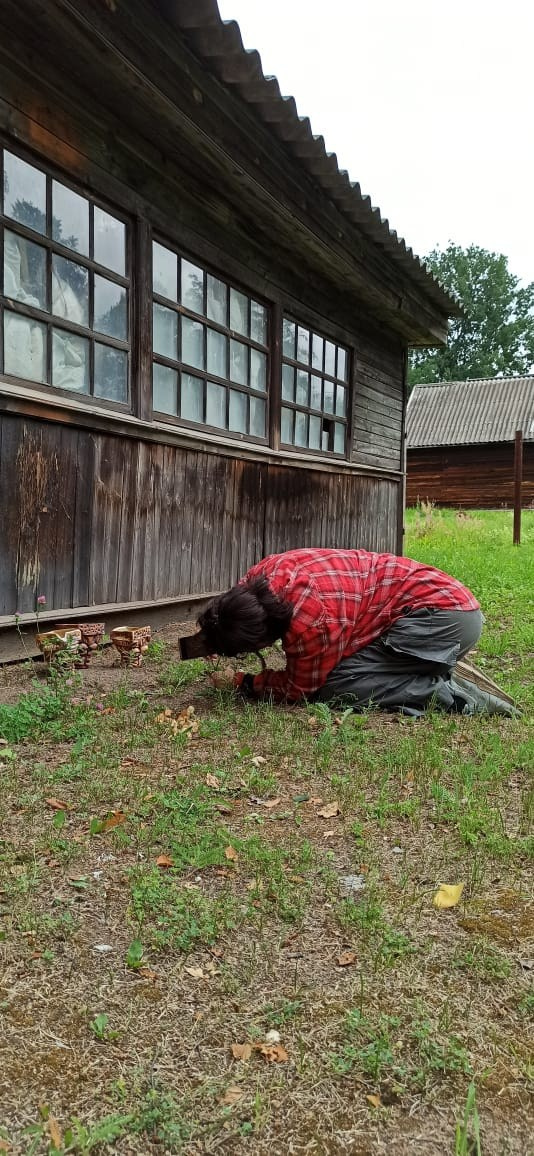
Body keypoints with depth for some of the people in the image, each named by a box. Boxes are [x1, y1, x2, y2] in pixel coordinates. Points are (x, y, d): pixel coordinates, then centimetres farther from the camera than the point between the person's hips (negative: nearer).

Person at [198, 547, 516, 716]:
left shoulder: (309, 621, -29)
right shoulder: (266, 573, -6)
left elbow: (300, 689, -11)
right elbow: (239, 604, 19)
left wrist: (240, 682, 0)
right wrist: (214, 635, 2)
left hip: (443, 613, -9)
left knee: (333, 688, -16)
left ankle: (448, 695, -11)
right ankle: (435, 677, 10)